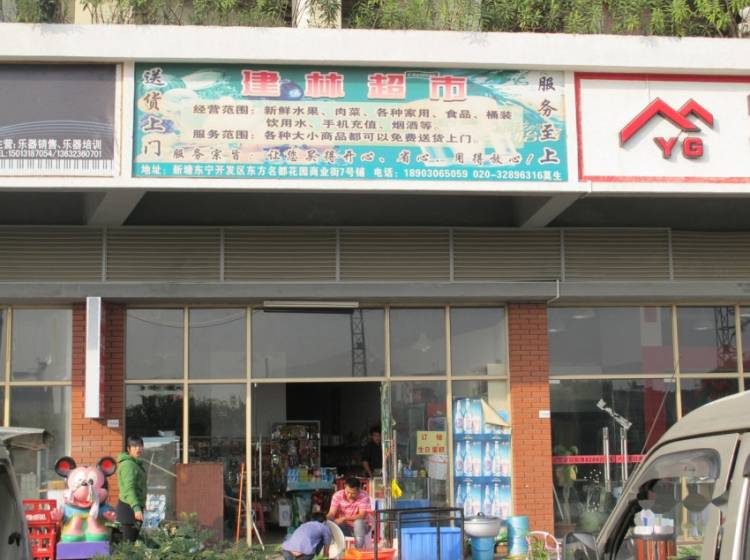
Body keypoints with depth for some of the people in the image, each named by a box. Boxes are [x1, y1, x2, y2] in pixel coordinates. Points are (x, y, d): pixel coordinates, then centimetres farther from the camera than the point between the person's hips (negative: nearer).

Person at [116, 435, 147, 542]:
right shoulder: (128, 465, -16)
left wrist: (141, 504, 36)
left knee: (134, 538, 11)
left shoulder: (136, 463, 16)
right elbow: (129, 489, -27)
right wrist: (136, 508, -37)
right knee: (129, 541, -10)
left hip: (135, 506, 10)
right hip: (129, 508, -10)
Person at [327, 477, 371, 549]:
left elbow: (362, 516, -27)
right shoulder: (338, 495, -11)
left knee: (358, 522, -35)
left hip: (360, 527, -2)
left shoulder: (364, 497, -19)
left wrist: (344, 518, -38)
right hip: (344, 527, 2)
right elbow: (331, 513, -16)